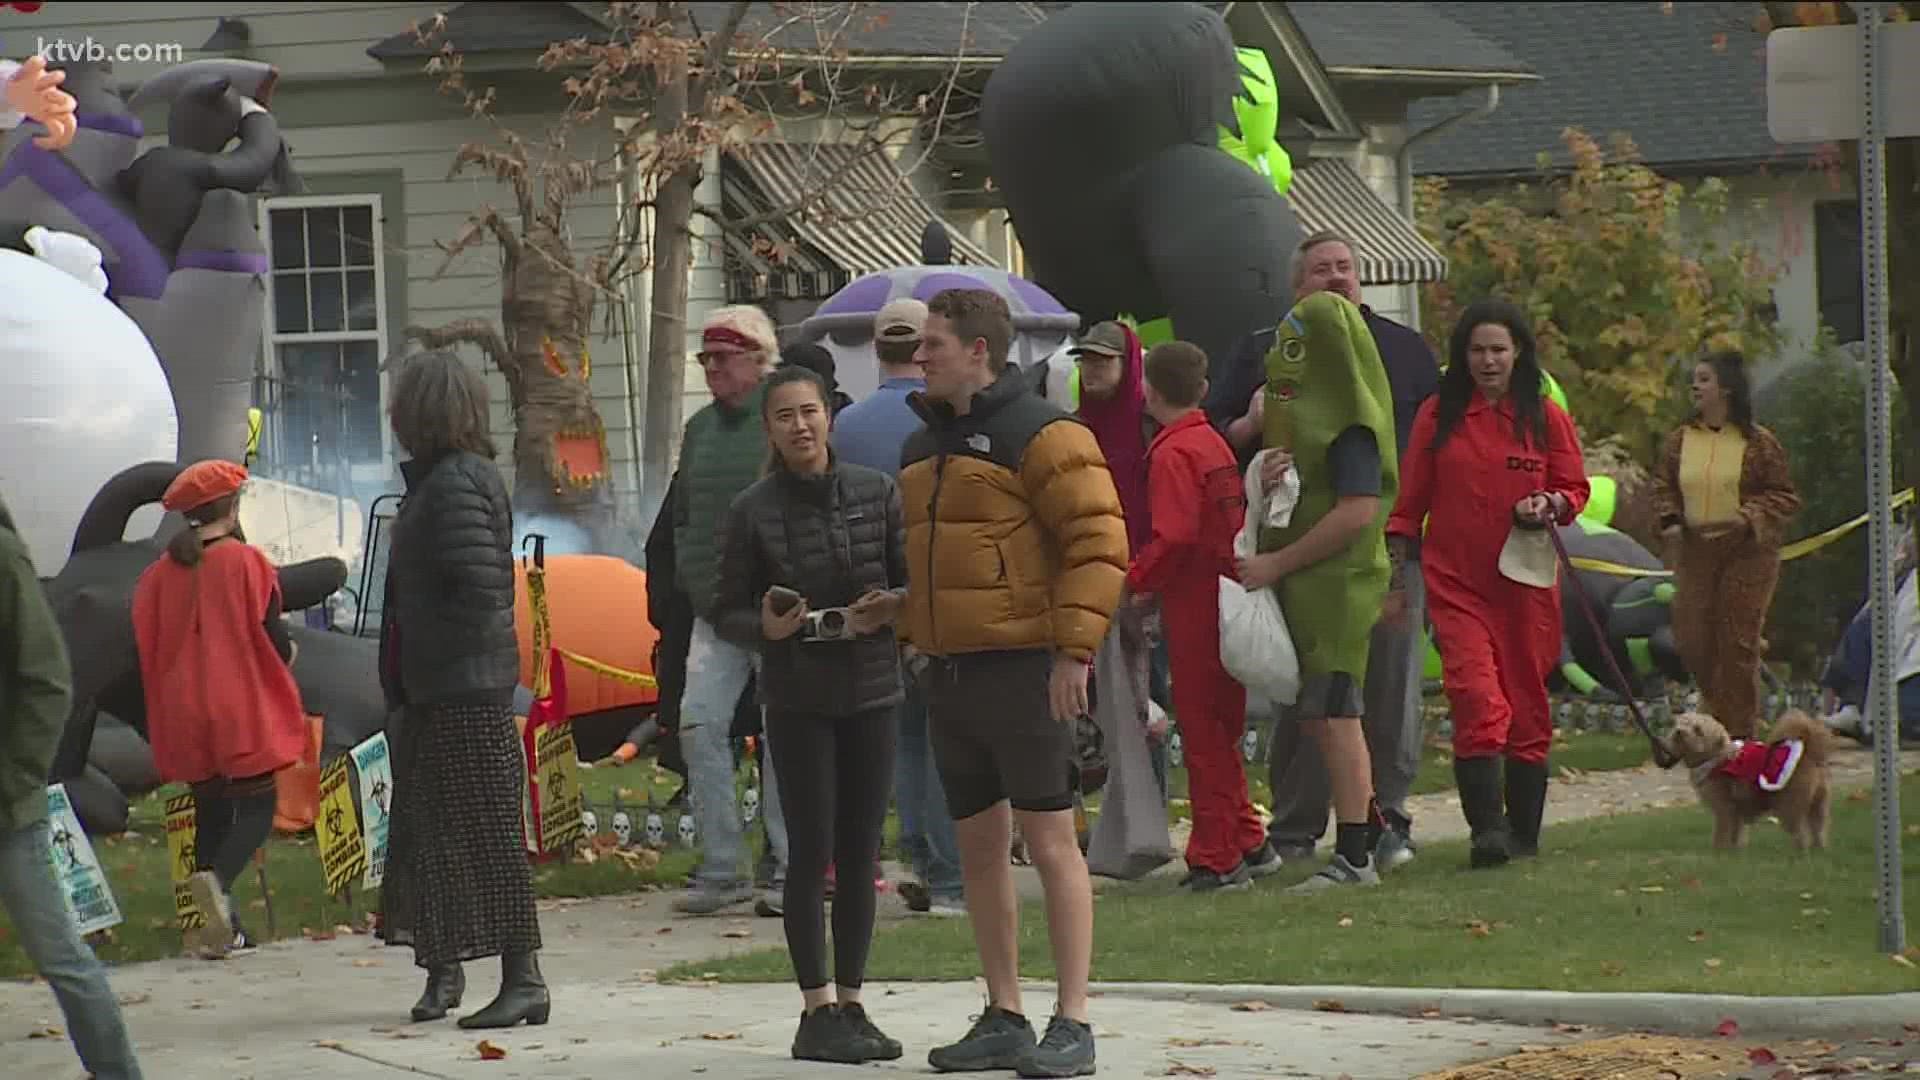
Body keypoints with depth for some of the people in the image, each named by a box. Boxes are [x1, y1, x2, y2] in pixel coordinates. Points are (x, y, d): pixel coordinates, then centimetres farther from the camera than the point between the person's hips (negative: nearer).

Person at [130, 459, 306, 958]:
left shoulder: (160, 574, 5)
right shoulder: (245, 563, -9)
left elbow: (147, 647, 9)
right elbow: (273, 642, -9)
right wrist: (288, 653, 14)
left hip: (184, 717, 5)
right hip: (244, 712, -5)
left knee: (211, 813, 12)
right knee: (256, 809, -1)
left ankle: (224, 928, 8)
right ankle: (216, 879, -31)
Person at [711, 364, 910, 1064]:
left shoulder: (876, 493, 3)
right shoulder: (753, 512, -2)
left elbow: (912, 580, 7)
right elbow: (726, 614, 2)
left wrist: (888, 609, -14)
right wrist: (765, 627, -19)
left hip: (872, 690, 3)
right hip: (797, 698, -3)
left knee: (861, 853, 6)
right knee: (811, 852, -5)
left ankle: (850, 1004, 14)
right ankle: (816, 1012, -1)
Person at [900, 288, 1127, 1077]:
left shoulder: (1040, 434, -9)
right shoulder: (923, 447, 18)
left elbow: (1099, 543, -15)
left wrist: (1074, 650, -19)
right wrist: (911, 642, 18)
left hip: (1023, 670, -8)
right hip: (949, 673, 8)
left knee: (1050, 841, -7)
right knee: (979, 847, 10)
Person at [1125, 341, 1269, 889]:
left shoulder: (1173, 453, -14)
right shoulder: (1214, 444, 13)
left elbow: (1174, 536, -22)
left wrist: (1137, 581, -9)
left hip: (1194, 605, -9)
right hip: (1227, 594, 9)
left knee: (1204, 735, -3)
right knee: (1220, 733, 17)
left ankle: (1215, 860, 0)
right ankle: (1248, 845, 22)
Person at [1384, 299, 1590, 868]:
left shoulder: (1546, 417, 5)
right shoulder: (1438, 416, 6)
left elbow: (1576, 490, 11)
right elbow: (1409, 503, 10)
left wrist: (1548, 506, -12)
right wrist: (1398, 577, 7)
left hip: (1525, 581, 1)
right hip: (1456, 582, -1)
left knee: (1527, 705, 6)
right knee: (1477, 698, -17)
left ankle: (1524, 832, 18)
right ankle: (1487, 828, -20)